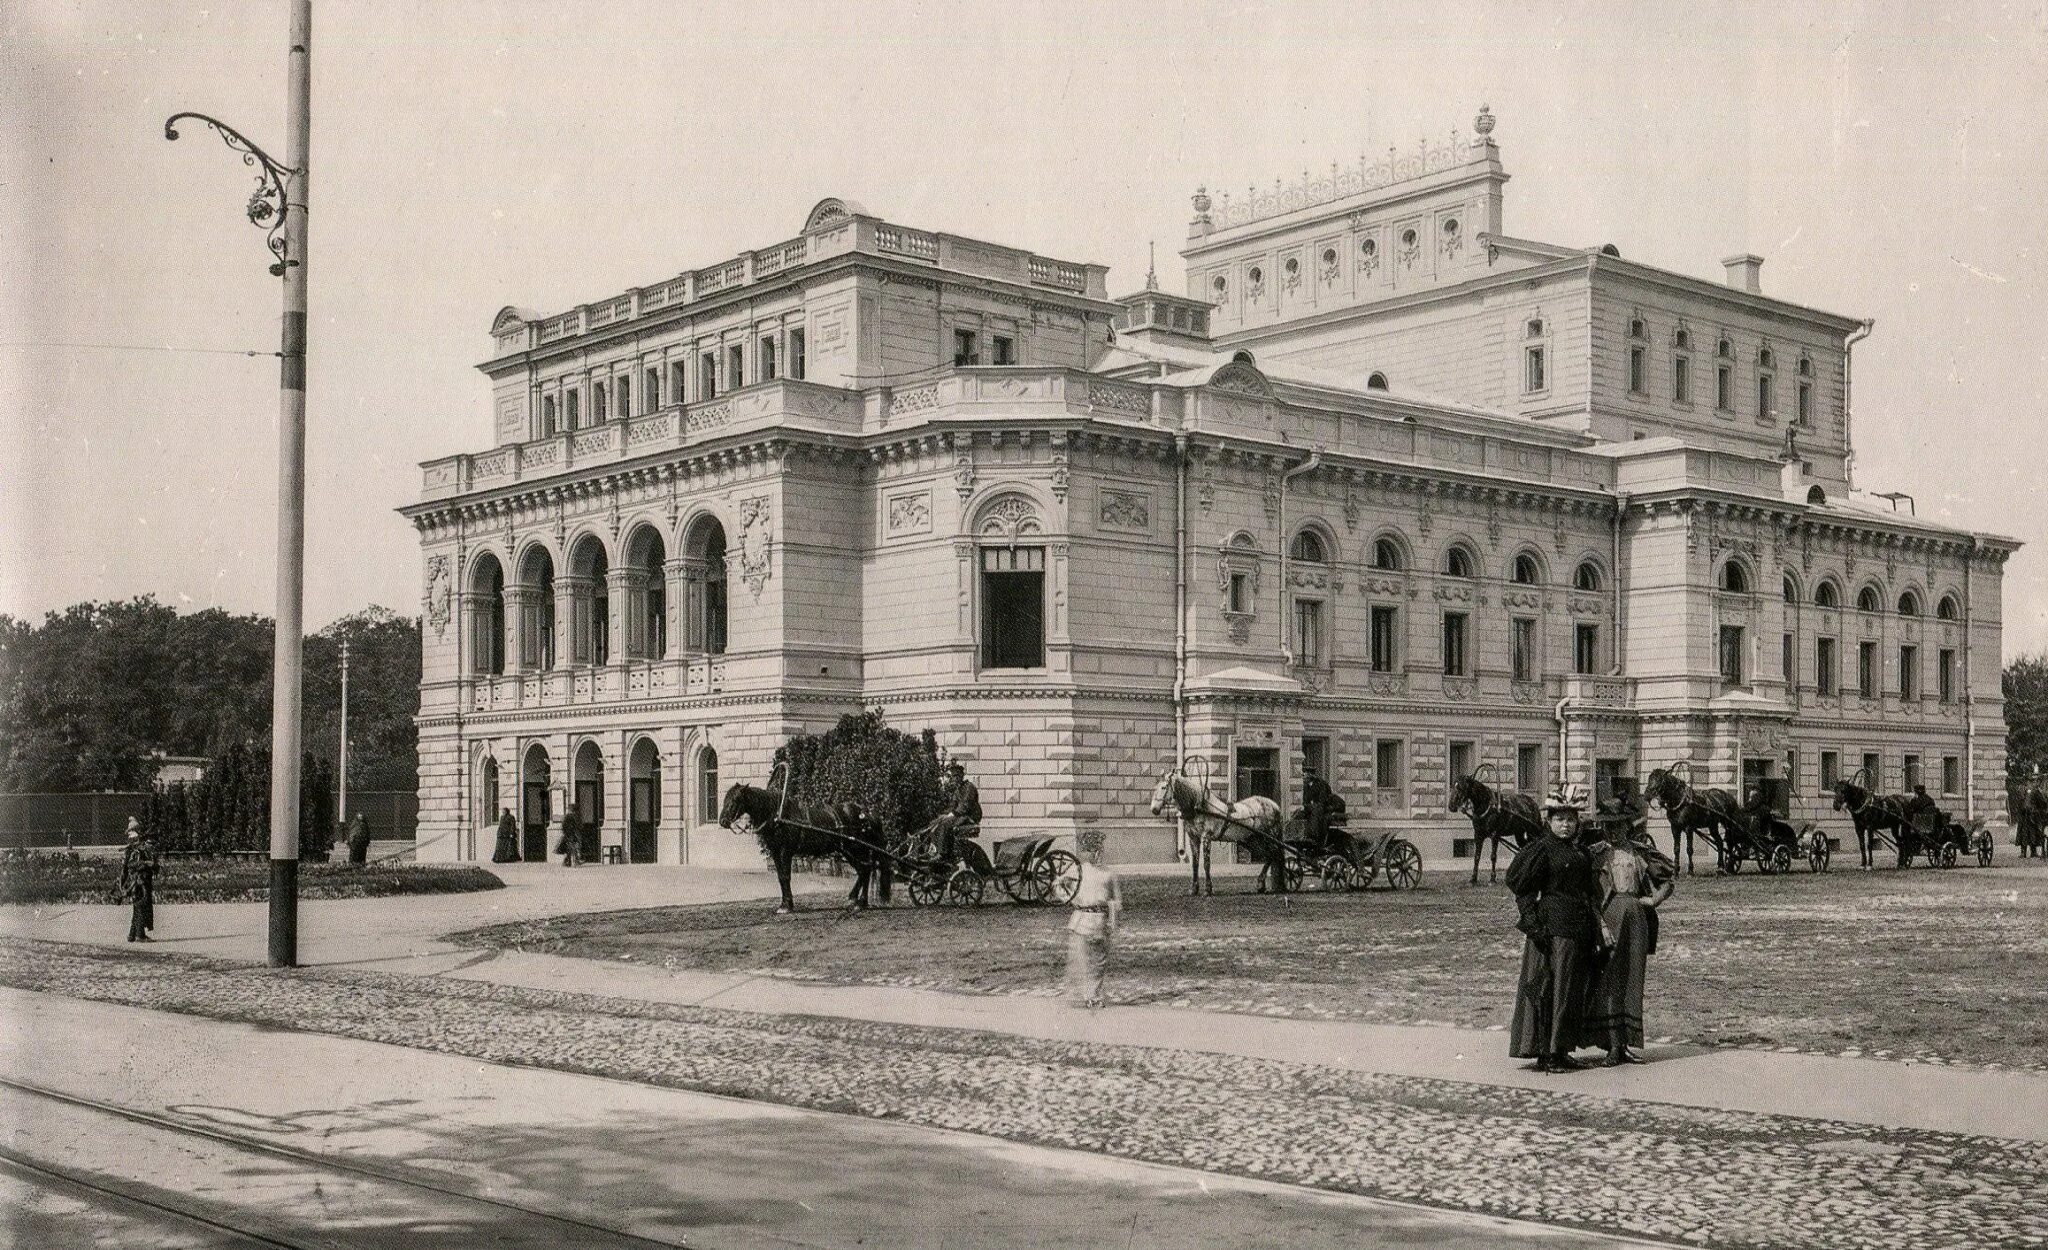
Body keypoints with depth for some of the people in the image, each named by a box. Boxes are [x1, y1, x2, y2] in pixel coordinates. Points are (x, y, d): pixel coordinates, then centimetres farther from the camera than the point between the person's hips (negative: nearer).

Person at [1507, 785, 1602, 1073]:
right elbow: (1521, 886, -12)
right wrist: (1533, 922, -20)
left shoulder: (1578, 850, 15)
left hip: (1579, 928, 8)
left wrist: (1594, 929, 18)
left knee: (1573, 990, 11)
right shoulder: (1542, 849, -8)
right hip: (1554, 927, -8)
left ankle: (1560, 1050, 18)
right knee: (1551, 987, -6)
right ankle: (1546, 1053, -2)